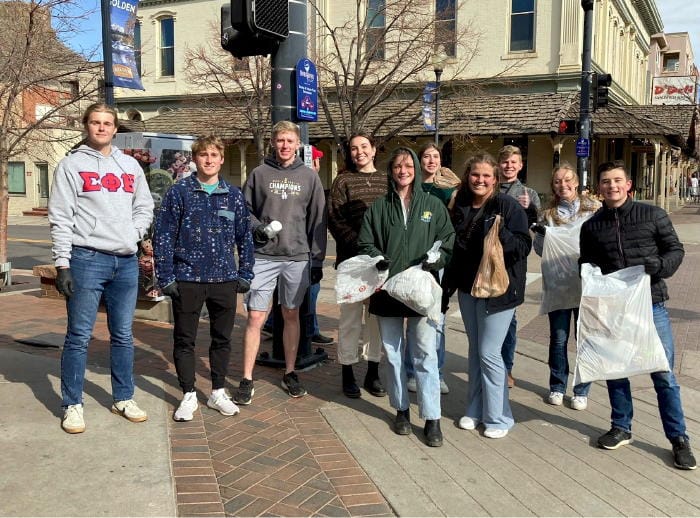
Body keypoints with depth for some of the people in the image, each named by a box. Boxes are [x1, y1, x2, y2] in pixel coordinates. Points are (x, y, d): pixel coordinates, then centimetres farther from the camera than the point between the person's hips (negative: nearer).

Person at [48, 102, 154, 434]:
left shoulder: (130, 165, 14)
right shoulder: (72, 165, 1)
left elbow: (144, 208, 19)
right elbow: (60, 218, -5)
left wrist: (133, 235, 0)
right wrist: (62, 264, -11)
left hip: (126, 261, 4)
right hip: (87, 259, -4)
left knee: (123, 335, 12)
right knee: (79, 336, 1)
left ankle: (124, 399, 24)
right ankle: (73, 405, 13)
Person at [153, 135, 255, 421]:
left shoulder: (233, 195, 6)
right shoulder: (179, 192, -3)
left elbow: (245, 237, 11)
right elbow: (163, 236, -3)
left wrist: (245, 274, 6)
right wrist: (166, 277, -7)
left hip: (225, 279, 3)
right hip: (187, 280, -2)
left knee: (222, 338, 12)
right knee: (184, 339, 7)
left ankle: (218, 392, 28)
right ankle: (189, 396, 22)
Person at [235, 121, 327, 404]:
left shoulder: (309, 176, 7)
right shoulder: (259, 173, 4)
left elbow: (317, 220, 7)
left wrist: (317, 260, 3)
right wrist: (256, 227, -12)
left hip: (297, 257, 1)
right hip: (263, 256, -1)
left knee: (291, 316, 11)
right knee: (255, 317, -3)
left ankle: (290, 374, 24)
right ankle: (247, 380, 6)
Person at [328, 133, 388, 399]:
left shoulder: (386, 180, 10)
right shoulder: (343, 181, 3)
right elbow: (334, 219, -4)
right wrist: (357, 243, -16)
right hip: (352, 258, -3)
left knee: (378, 315, 9)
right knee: (351, 315, 2)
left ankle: (372, 372, 22)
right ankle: (347, 374, 15)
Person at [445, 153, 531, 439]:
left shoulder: (508, 206, -10)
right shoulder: (461, 207, 7)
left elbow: (524, 246, -15)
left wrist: (502, 234, -32)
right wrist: (450, 281, 11)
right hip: (468, 287, 6)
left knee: (489, 353, -4)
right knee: (475, 350, 14)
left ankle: (498, 417, 10)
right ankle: (475, 410, 26)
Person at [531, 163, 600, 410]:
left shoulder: (595, 209, 0)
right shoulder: (548, 214, 7)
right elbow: (540, 250, 10)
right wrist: (541, 235, -9)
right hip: (557, 283, 2)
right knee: (558, 338, 9)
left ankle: (582, 390, 20)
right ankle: (557, 387, 25)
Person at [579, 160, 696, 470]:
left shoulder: (652, 215, -1)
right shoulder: (591, 227, 7)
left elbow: (676, 249, 3)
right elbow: (586, 264, 16)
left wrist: (660, 266, -17)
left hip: (651, 305, -3)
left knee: (663, 374, 1)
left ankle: (678, 438, 14)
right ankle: (621, 428, 29)